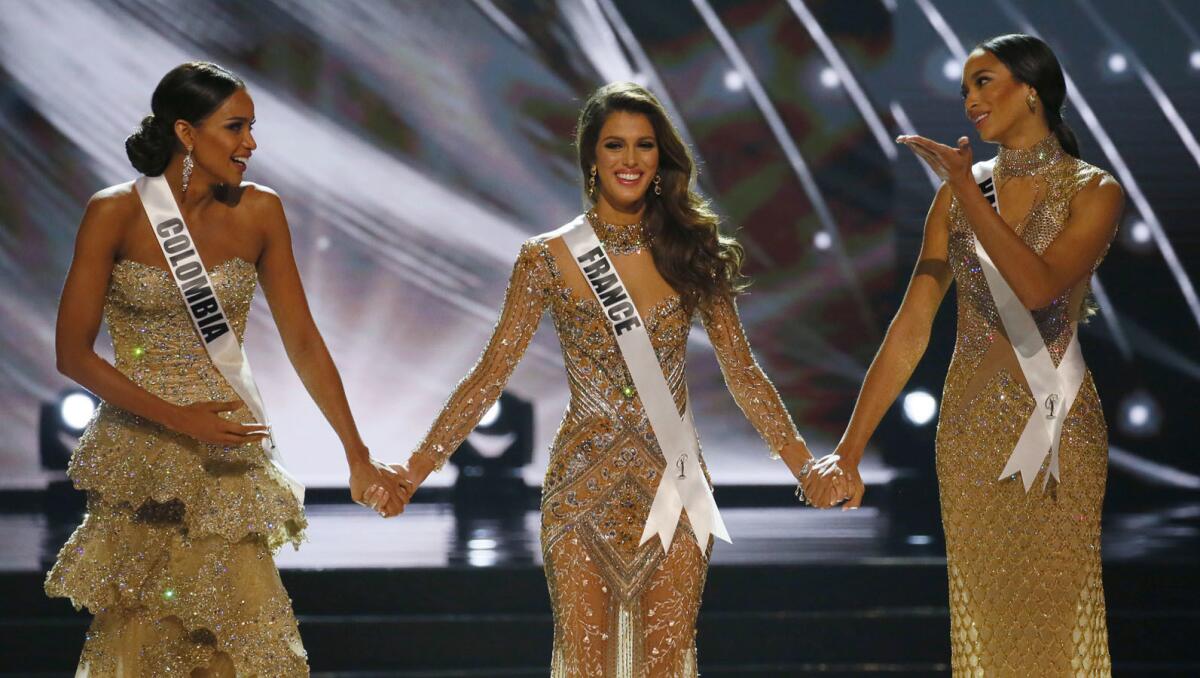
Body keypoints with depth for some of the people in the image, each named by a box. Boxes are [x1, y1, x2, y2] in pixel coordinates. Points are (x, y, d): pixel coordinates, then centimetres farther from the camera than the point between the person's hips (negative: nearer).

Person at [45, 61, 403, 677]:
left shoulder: (258, 212, 0)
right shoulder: (115, 213, -8)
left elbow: (303, 341, 5)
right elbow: (72, 354, -7)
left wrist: (358, 458, 4)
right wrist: (176, 419, -16)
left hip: (228, 462, 2)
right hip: (137, 461, -2)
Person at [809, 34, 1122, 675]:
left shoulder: (1093, 191, -5)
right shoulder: (959, 189, 5)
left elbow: (1039, 286, -24)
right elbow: (912, 327, 2)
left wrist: (966, 190, -23)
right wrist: (850, 447, -3)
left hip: (1056, 426, -3)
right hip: (970, 424, 3)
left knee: (1054, 610, 0)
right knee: (981, 615, 6)